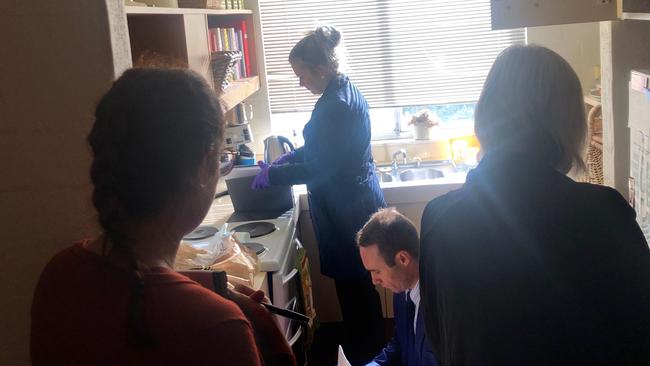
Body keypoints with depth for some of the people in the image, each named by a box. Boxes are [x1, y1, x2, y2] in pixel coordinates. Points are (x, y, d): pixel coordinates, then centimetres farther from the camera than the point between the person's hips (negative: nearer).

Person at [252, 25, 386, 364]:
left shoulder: (335, 106, -23)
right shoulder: (346, 91, 8)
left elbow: (320, 169, -21)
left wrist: (272, 174, -11)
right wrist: (290, 157, 14)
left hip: (347, 210, -10)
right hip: (358, 202, 10)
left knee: (352, 285, 4)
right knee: (359, 284, 19)